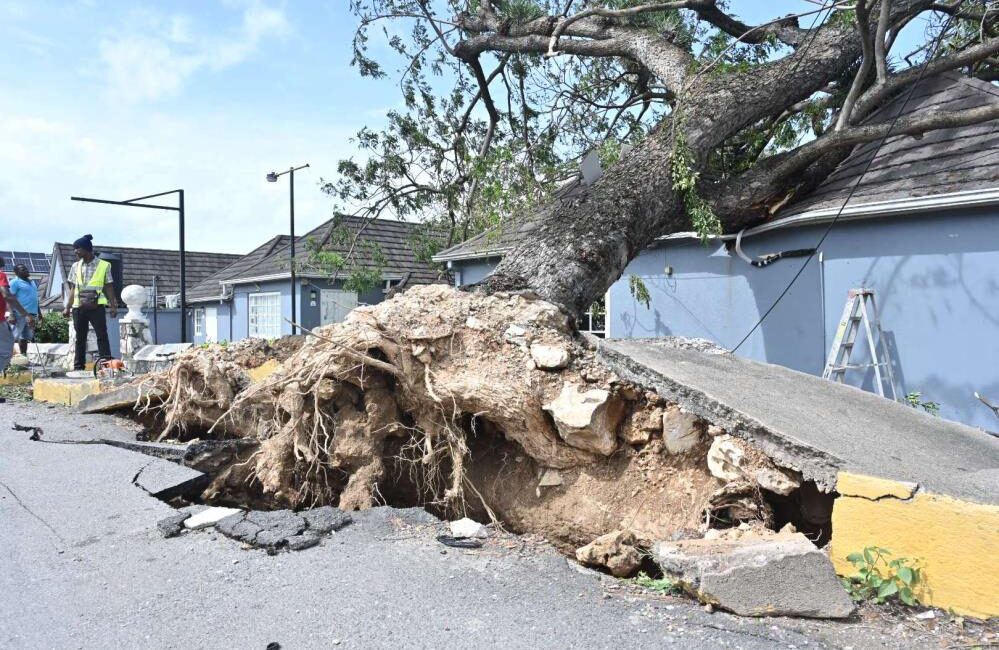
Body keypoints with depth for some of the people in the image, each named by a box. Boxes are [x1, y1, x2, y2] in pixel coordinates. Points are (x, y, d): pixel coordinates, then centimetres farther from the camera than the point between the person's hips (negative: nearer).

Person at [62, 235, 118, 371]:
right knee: (80, 338, 8)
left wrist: (113, 306, -4)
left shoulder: (104, 265, 1)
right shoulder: (76, 266, 11)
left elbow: (108, 287, 2)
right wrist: (67, 307, 9)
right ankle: (78, 367, 14)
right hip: (79, 307, 4)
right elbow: (72, 289, 14)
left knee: (102, 335, -8)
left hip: (96, 306, -4)